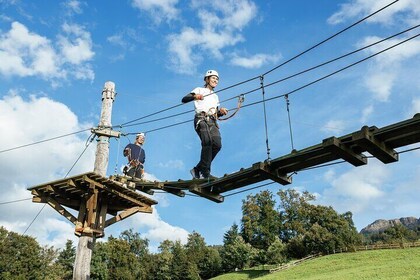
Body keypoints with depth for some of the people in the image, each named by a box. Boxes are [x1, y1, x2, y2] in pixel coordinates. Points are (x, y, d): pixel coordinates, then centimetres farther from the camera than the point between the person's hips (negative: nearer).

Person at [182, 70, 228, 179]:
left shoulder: (215, 96, 33)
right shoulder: (199, 90, 16)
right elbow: (184, 99, 1)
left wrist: (221, 112, 6)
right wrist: (194, 96, -19)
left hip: (212, 122, 6)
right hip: (201, 119, -5)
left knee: (217, 144, -17)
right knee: (207, 141, -28)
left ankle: (197, 169, -7)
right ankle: (205, 173, -30)